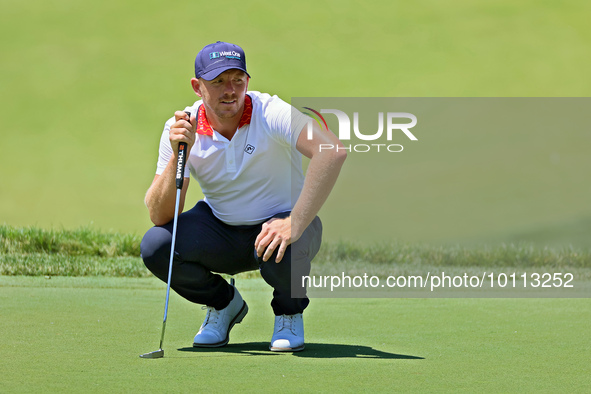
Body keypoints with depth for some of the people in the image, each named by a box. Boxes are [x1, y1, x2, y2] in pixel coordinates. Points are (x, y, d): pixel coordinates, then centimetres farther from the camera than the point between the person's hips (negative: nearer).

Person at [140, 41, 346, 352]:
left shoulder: (272, 113, -22)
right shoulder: (181, 129, -12)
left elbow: (333, 151, -38)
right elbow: (159, 216, -15)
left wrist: (294, 224, -43)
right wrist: (178, 156, -30)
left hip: (281, 221, -3)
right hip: (220, 228, 3)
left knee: (279, 254, -38)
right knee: (155, 246, -22)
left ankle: (289, 312, 1)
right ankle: (224, 304, 9)